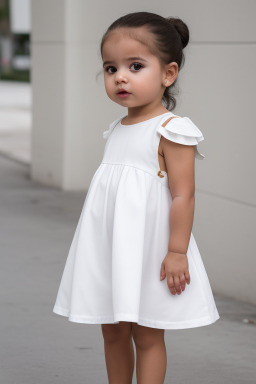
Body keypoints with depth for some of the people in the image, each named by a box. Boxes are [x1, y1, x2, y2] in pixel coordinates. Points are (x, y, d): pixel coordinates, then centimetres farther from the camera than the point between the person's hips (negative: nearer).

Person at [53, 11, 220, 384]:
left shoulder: (171, 129, -14)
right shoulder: (117, 129, 10)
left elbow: (183, 194, -17)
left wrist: (177, 252, -21)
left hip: (149, 248, -7)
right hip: (110, 248, 8)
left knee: (147, 336, 2)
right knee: (113, 332, 14)